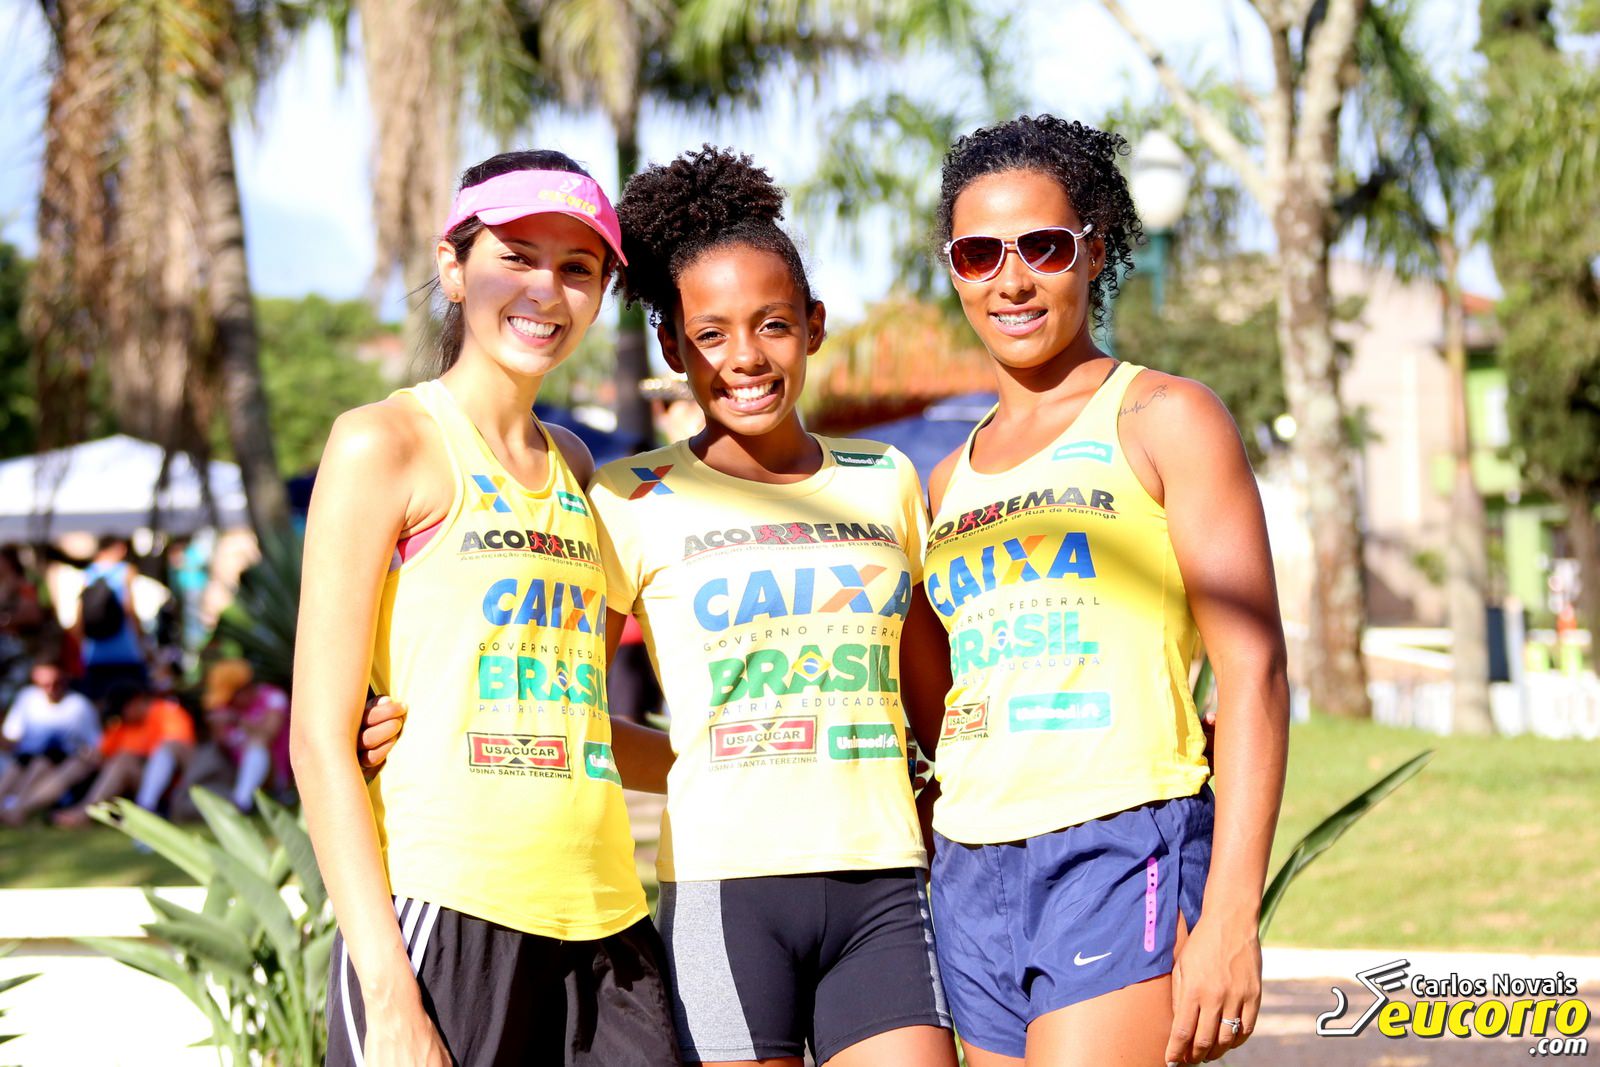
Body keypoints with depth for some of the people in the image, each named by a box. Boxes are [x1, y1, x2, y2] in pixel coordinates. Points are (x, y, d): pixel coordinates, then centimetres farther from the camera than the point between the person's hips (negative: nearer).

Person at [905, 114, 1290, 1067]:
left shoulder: (1163, 420, 1)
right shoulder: (950, 482, 19)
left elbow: (1253, 671, -7)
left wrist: (1230, 915, -15)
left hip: (1125, 854, -6)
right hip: (972, 874, 6)